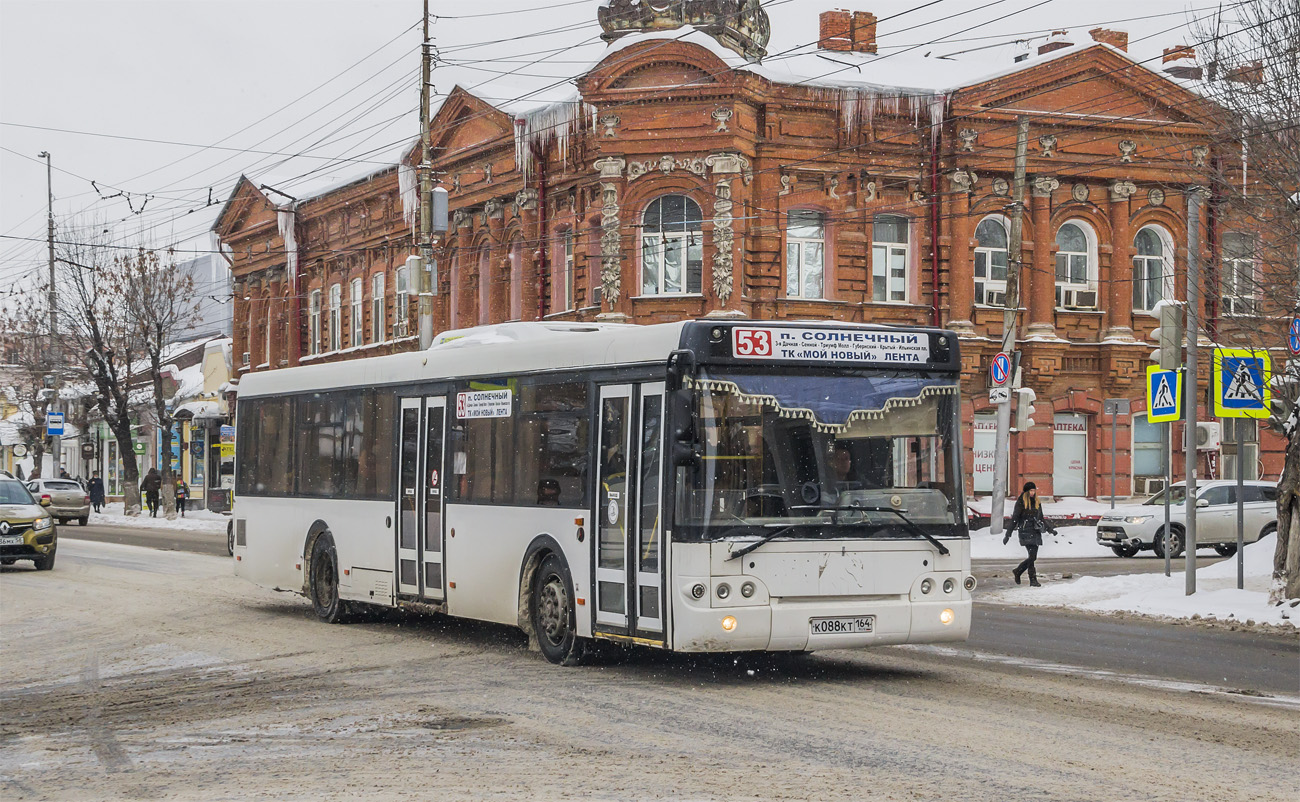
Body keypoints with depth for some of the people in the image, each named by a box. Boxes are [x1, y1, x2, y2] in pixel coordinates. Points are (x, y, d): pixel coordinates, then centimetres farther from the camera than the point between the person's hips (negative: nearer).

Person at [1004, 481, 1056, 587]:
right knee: (1032, 556, -14)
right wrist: (1008, 534, -6)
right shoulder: (1021, 502, -4)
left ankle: (1017, 572, 20)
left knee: (1033, 557, 3)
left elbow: (1041, 519, 25)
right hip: (1026, 531, -6)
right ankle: (1033, 580, -6)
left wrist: (1050, 529, 19)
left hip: (1036, 532, 6)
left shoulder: (1037, 502, 14)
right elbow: (1014, 519, -4)